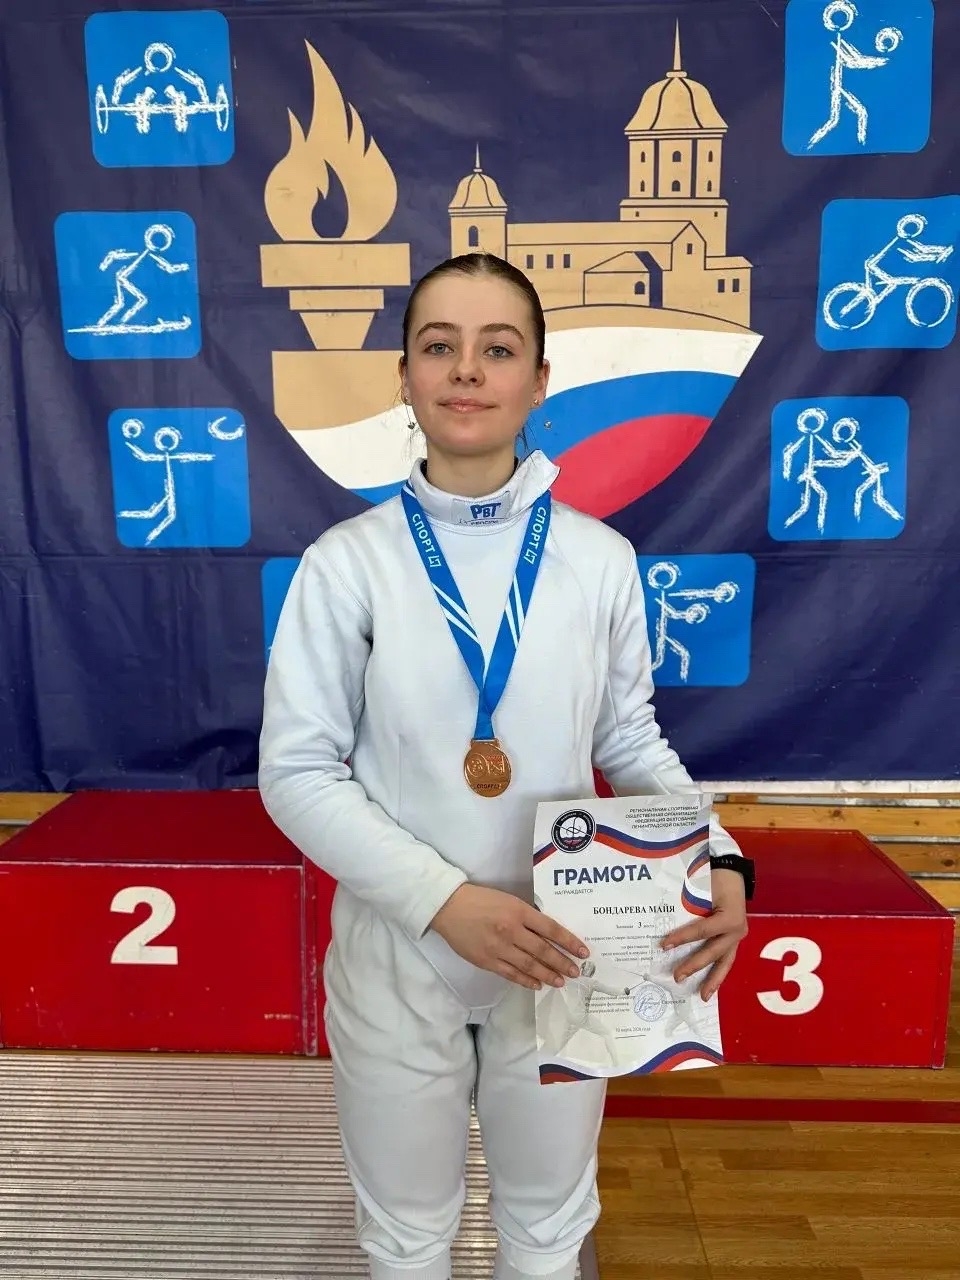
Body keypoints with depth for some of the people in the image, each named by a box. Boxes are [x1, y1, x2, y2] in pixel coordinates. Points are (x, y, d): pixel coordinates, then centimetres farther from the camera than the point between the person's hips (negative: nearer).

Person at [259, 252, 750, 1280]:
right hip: (398, 953, -1)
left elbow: (631, 741, 4)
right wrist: (443, 899, -21)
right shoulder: (347, 561, -11)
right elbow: (297, 774, -10)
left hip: (560, 955, 2)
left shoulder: (600, 559, -6)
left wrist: (715, 859, -13)